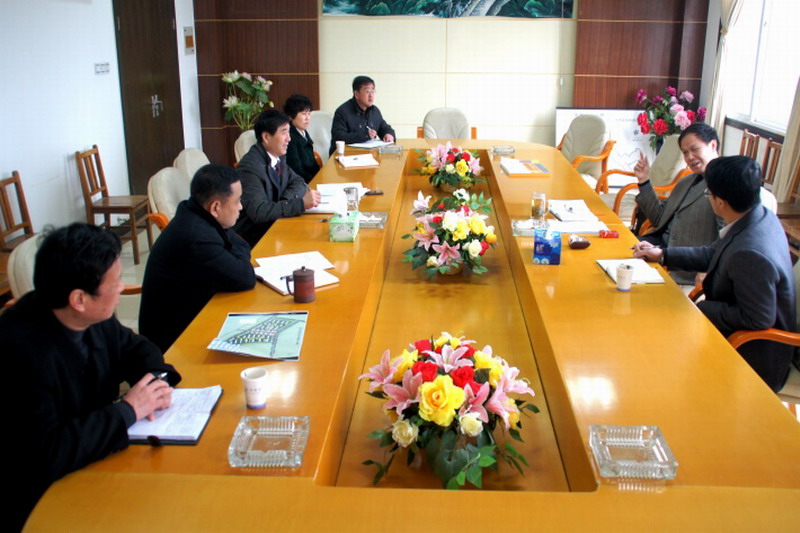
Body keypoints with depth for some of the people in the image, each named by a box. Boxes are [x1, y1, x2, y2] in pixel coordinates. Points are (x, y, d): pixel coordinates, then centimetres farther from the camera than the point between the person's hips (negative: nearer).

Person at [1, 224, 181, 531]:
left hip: (93, 457, 7)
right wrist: (127, 410, -24)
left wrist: (156, 381, -11)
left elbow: (137, 349, 9)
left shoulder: (92, 316, -9)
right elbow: (46, 456, -32)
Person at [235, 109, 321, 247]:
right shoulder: (250, 167, -20)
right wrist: (301, 203, -29)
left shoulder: (278, 157, 3)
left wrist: (284, 202, -8)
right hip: (253, 239, -8)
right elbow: (258, 212, -28)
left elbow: (298, 182, 13)